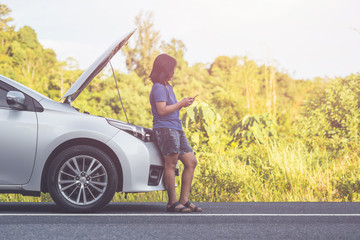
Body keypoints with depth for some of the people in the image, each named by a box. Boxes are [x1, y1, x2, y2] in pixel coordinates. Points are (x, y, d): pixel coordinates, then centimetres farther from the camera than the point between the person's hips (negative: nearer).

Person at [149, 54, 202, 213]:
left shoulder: (167, 87, 24)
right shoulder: (158, 88, -7)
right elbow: (162, 110, -17)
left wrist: (183, 104, 14)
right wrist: (181, 104, -9)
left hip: (176, 128, 10)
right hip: (165, 128, -10)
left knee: (191, 162, 6)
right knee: (171, 164, -12)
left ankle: (184, 200, 7)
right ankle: (172, 202, -9)